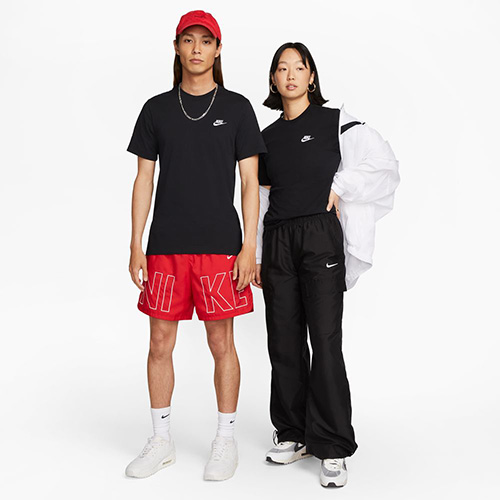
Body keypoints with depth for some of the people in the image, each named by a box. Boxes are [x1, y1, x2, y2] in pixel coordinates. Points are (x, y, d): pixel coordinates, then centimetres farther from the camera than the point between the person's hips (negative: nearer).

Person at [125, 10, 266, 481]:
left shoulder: (236, 107, 5)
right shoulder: (157, 109, 10)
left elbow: (250, 183, 2)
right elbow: (144, 180, 9)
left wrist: (249, 248, -6)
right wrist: (135, 246, 2)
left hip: (220, 247, -2)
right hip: (166, 247, 2)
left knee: (221, 343, 3)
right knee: (160, 343, 6)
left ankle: (225, 440, 19)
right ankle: (161, 440, 22)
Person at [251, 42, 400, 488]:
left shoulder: (336, 122, 4)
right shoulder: (268, 136, 16)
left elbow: (386, 166, 0)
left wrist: (339, 188, -6)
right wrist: (257, 256, 12)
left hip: (320, 237, -4)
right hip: (277, 242, 5)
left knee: (325, 342, -8)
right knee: (284, 342, 6)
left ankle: (333, 449, 0)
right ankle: (294, 435, 19)